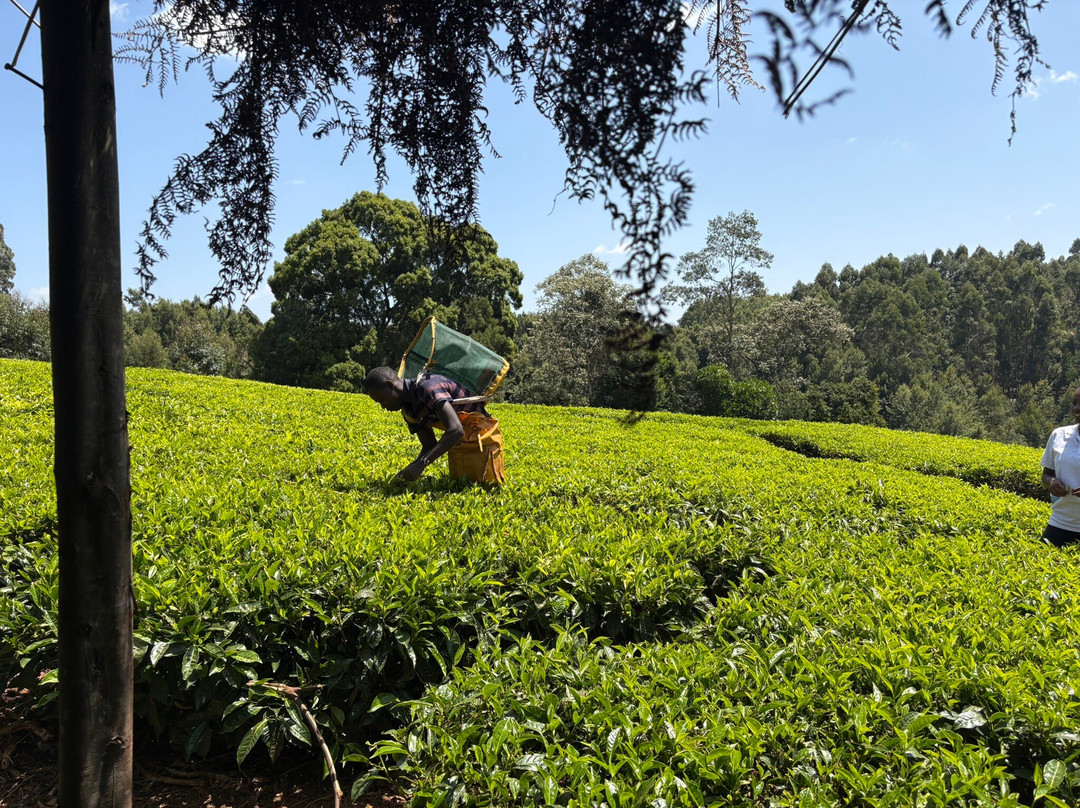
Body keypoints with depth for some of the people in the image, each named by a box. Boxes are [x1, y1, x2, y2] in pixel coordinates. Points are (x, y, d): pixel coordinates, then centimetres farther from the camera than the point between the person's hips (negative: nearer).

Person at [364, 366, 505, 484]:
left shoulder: (427, 387, -28)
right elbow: (429, 446, 6)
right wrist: (407, 471, -12)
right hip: (459, 444, 8)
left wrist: (422, 463, -42)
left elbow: (456, 430, -39)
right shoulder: (408, 411, 1)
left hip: (483, 436, -8)